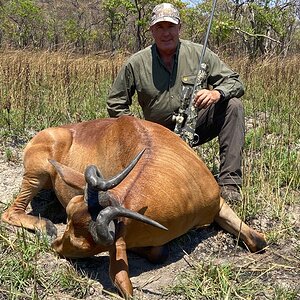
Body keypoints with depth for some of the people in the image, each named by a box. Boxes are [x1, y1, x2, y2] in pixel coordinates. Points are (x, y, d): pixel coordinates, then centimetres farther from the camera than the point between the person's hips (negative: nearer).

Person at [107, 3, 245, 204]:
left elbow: (236, 82, -6)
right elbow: (116, 104, 2)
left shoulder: (199, 54, -6)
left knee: (233, 104, -23)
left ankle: (229, 182, -24)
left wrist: (217, 93, -28)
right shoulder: (136, 63, -6)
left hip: (197, 125, 2)